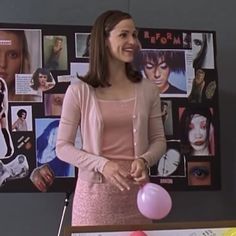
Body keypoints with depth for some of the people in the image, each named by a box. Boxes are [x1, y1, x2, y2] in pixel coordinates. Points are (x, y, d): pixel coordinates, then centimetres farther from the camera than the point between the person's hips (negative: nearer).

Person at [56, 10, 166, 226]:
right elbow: (62, 147, -3)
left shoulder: (148, 90, 3)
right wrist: (102, 164, -16)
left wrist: (144, 160, -13)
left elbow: (158, 140, 8)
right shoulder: (79, 91, -4)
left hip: (136, 190, 2)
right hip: (95, 191, -2)